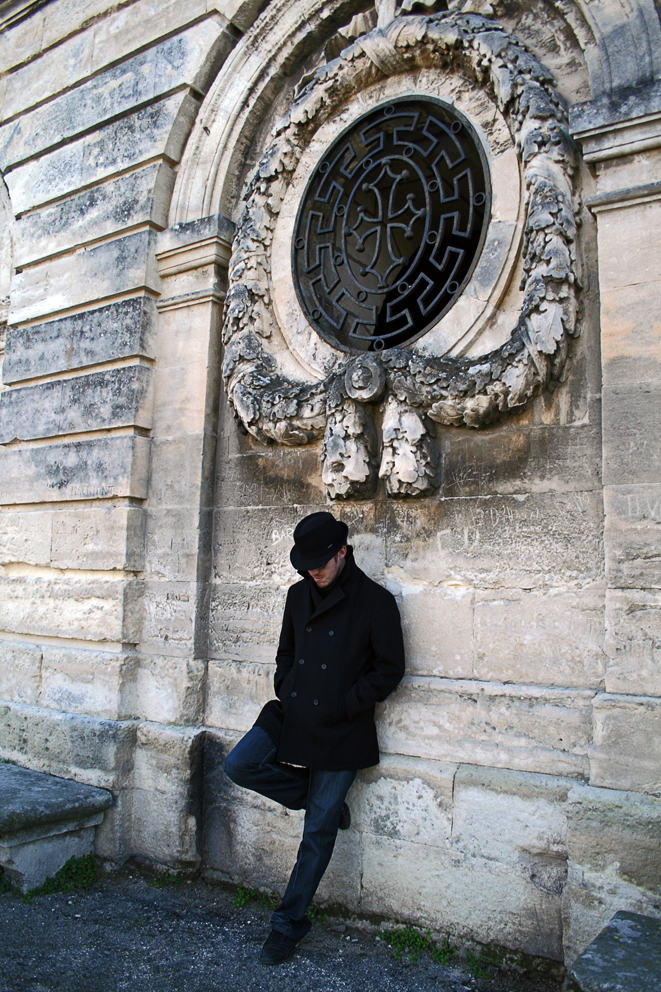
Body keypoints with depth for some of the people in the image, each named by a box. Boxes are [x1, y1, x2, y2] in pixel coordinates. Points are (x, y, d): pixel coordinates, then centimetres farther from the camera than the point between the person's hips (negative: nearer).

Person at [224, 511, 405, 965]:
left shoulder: (376, 601, -11)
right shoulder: (299, 594, 6)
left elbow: (389, 669, -9)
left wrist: (344, 705, -14)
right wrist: (285, 690, 1)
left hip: (340, 729, -5)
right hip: (292, 714, 5)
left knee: (318, 830, 4)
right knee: (240, 765, -14)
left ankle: (290, 922, 25)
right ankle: (324, 800, 8)